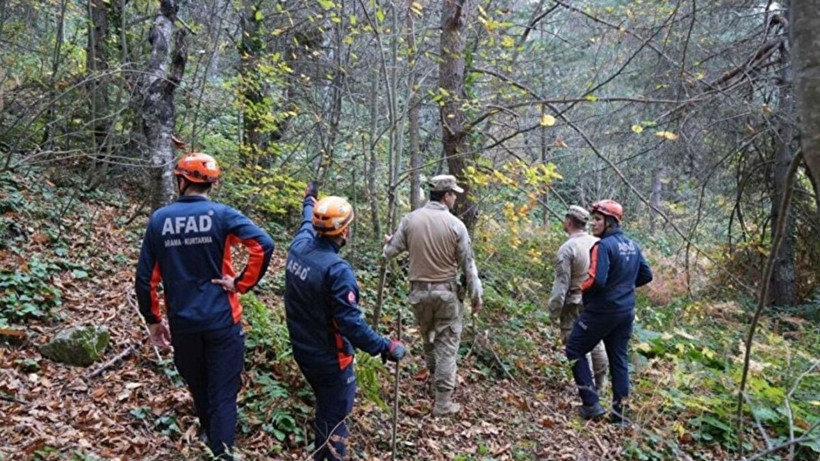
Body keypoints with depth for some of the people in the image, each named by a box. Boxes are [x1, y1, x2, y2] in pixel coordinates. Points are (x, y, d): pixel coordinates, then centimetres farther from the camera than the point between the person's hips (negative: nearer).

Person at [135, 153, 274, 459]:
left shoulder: (159, 219, -1)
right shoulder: (221, 215, -8)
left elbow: (145, 278, 1)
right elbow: (264, 245, -23)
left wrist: (153, 320, 12)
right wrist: (241, 283, -12)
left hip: (182, 323, 4)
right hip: (222, 321, -3)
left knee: (198, 388, 25)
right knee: (223, 393, 4)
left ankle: (208, 436, 46)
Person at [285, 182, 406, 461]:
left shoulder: (299, 246, -7)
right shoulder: (337, 269, -29)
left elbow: (307, 224, 18)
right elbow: (350, 322, -30)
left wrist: (309, 200, 38)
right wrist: (385, 346, -23)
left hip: (302, 349, 9)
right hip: (328, 358, -9)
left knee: (324, 405, 29)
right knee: (334, 416, 8)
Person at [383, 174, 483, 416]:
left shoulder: (410, 220, -4)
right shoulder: (455, 224, -11)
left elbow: (390, 252, 5)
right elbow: (468, 264, -6)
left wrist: (389, 242, 29)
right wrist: (476, 296, 4)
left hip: (419, 290, 3)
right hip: (446, 291, -3)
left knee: (428, 339, 22)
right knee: (447, 344, 5)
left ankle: (437, 381, 42)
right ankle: (443, 402, 8)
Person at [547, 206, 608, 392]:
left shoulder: (567, 248, -16)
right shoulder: (598, 243, 1)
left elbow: (561, 284, -16)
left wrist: (554, 311, -8)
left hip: (575, 305, -6)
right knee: (596, 342, 17)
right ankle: (600, 385, 28)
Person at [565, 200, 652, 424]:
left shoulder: (603, 246, -18)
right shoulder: (632, 246, 8)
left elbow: (596, 280, -26)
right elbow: (646, 275, 15)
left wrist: (582, 289, -8)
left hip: (601, 311, -8)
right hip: (626, 312, 8)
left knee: (575, 350, 6)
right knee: (618, 359, 14)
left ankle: (591, 404, 4)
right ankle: (619, 413, 19)